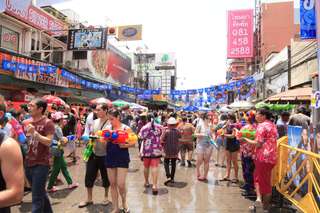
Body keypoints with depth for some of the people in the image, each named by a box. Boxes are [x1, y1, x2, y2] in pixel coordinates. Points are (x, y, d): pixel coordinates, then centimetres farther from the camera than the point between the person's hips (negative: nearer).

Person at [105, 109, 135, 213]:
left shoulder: (126, 128, -7)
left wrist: (124, 145, -21)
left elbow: (133, 143, -4)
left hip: (122, 158, -4)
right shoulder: (108, 128, 3)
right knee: (112, 184, 10)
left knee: (121, 184, -4)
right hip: (110, 158, 4)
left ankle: (124, 202, 27)